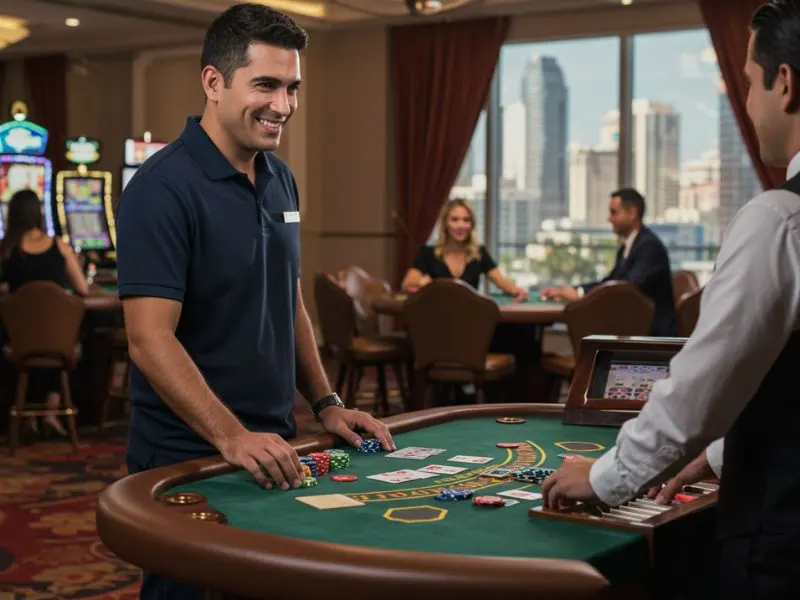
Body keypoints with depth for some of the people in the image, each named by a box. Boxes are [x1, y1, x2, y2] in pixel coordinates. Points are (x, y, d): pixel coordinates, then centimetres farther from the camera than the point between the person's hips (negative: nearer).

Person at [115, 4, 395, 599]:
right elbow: (151, 340, -24)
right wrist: (232, 438, -32)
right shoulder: (163, 188, -17)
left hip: (273, 447, 8)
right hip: (187, 460, -7)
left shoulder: (280, 179, 8)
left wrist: (326, 404, 7)